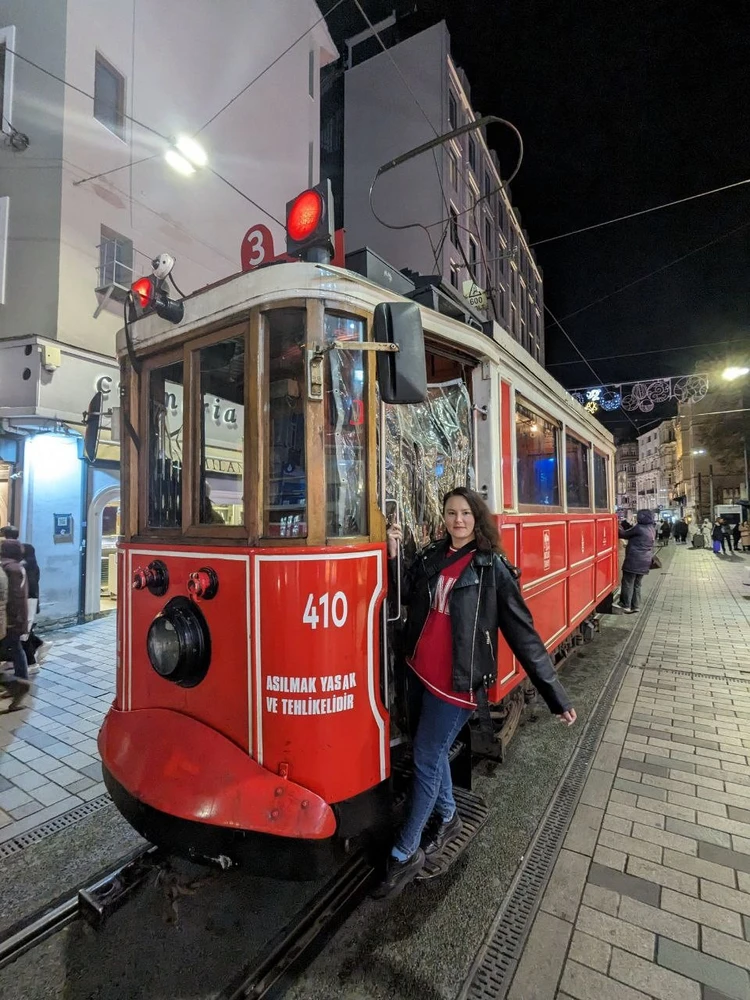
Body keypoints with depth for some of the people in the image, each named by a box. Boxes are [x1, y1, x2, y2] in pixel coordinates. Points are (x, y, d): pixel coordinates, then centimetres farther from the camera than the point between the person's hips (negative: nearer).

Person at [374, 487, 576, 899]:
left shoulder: (492, 567, -11)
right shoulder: (432, 556, 4)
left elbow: (522, 632, -10)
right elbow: (406, 594, 5)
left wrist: (556, 696, -9)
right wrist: (393, 555, -8)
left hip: (458, 679, -5)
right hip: (423, 671, 5)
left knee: (426, 759, 6)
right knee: (433, 750, 22)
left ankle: (406, 854, 28)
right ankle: (447, 817, 49)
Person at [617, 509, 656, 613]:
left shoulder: (639, 528, -16)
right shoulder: (652, 529, 10)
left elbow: (624, 534, -7)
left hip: (634, 560, -8)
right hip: (644, 561, 8)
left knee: (628, 583, -1)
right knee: (636, 584, 15)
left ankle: (626, 606, 2)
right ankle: (635, 606, 18)